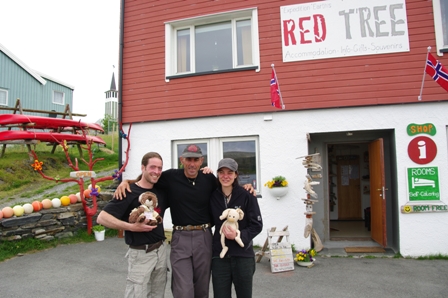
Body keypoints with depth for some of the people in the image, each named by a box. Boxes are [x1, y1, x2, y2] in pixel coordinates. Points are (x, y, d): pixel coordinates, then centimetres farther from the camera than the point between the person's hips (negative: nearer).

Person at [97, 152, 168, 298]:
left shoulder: (161, 191, 3)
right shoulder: (129, 192, -15)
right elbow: (102, 218, -18)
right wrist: (132, 227, -26)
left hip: (161, 250, 6)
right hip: (141, 254, -6)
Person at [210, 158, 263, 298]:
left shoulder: (246, 195, -9)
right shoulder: (213, 196, 1)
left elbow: (257, 225, -6)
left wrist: (239, 235, -20)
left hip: (243, 256, -2)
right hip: (219, 256, 2)